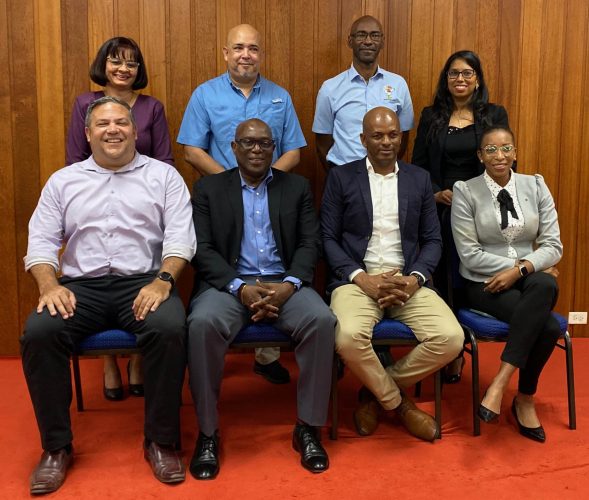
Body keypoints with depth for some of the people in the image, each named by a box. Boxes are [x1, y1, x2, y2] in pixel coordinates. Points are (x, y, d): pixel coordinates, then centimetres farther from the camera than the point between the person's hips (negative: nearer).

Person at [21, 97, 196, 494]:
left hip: (144, 282, -2)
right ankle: (56, 446, -8)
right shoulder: (63, 181, 16)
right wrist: (49, 285, -10)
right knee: (39, 333, -26)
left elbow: (181, 235, 1)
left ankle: (161, 441, -14)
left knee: (170, 328, -33)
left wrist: (163, 280, -17)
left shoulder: (163, 175, 10)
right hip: (81, 287, 2)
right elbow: (41, 241, 9)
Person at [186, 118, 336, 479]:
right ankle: (208, 431, -15)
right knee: (202, 324, -33)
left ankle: (308, 427, -12)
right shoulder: (208, 189, 10)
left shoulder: (297, 187, 15)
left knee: (322, 319, -29)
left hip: (284, 282, 1)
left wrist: (289, 285, -14)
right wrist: (240, 287, -16)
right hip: (229, 284, -1)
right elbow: (203, 249, 0)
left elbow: (311, 243, 6)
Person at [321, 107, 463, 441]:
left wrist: (414, 279, -9)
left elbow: (433, 240, 11)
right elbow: (328, 238, 2)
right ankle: (397, 401, -1)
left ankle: (376, 391, 3)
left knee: (451, 338, -22)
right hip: (357, 279, -2)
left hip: (407, 280, 3)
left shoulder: (420, 179, 13)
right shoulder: (341, 178, 7)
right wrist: (363, 278, -13)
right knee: (349, 336, -33)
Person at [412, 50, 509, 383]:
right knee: (442, 280, 1)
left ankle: (458, 352, 15)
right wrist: (437, 194, -8)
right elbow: (418, 166, 7)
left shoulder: (495, 115, 6)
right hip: (438, 210, 1)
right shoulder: (431, 116, 9)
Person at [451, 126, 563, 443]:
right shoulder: (465, 191, -2)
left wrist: (522, 268, -16)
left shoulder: (536, 185, 7)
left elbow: (553, 245, 2)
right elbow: (470, 254, -8)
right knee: (547, 326, -30)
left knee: (545, 284, -35)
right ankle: (524, 399, -11)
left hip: (532, 281, 3)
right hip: (485, 284, -3)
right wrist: (518, 264, -11)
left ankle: (500, 383, -26)